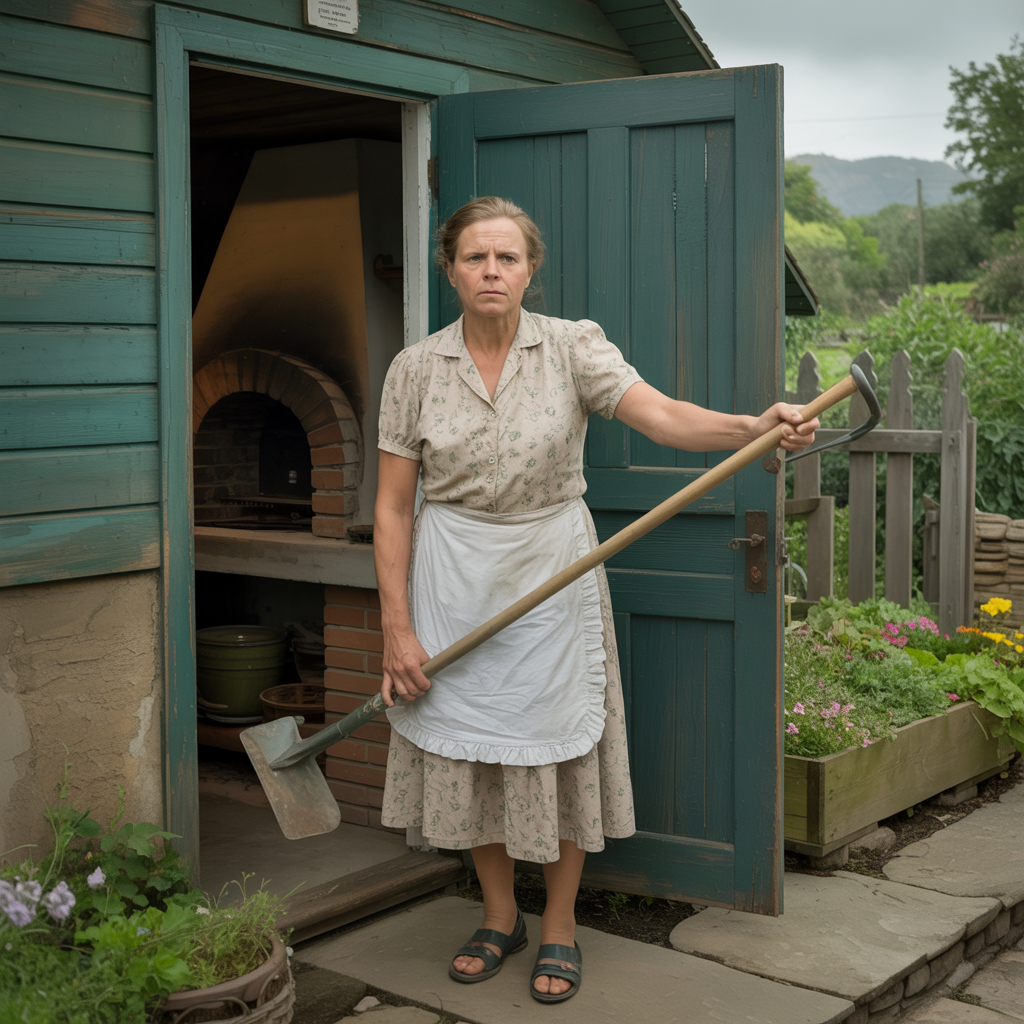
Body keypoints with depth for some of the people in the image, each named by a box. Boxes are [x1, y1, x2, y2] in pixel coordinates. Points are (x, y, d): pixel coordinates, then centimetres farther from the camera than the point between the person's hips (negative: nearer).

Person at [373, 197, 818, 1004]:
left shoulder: (572, 347, -6)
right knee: (465, 749, 9)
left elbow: (662, 416, -22)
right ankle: (500, 918, 31)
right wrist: (396, 626, -6)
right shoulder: (416, 369, -3)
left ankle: (560, 927, 25)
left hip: (551, 574, -1)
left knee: (555, 749, 5)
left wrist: (758, 426, -40)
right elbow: (393, 506, -2)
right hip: (453, 581, 1)